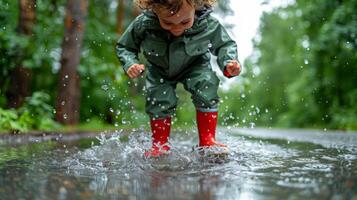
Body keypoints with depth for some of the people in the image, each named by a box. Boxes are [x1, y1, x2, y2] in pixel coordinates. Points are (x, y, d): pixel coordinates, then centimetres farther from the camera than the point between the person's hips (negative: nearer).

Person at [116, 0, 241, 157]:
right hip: (159, 71, 1)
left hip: (195, 67, 0)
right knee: (159, 101, -13)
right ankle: (160, 145, 12)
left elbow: (225, 45, -12)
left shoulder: (208, 24, -32)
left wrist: (229, 64, -32)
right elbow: (123, 47, -14)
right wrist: (130, 64, -34)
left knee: (206, 86, -23)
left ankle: (207, 141, -9)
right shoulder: (143, 24, -33)